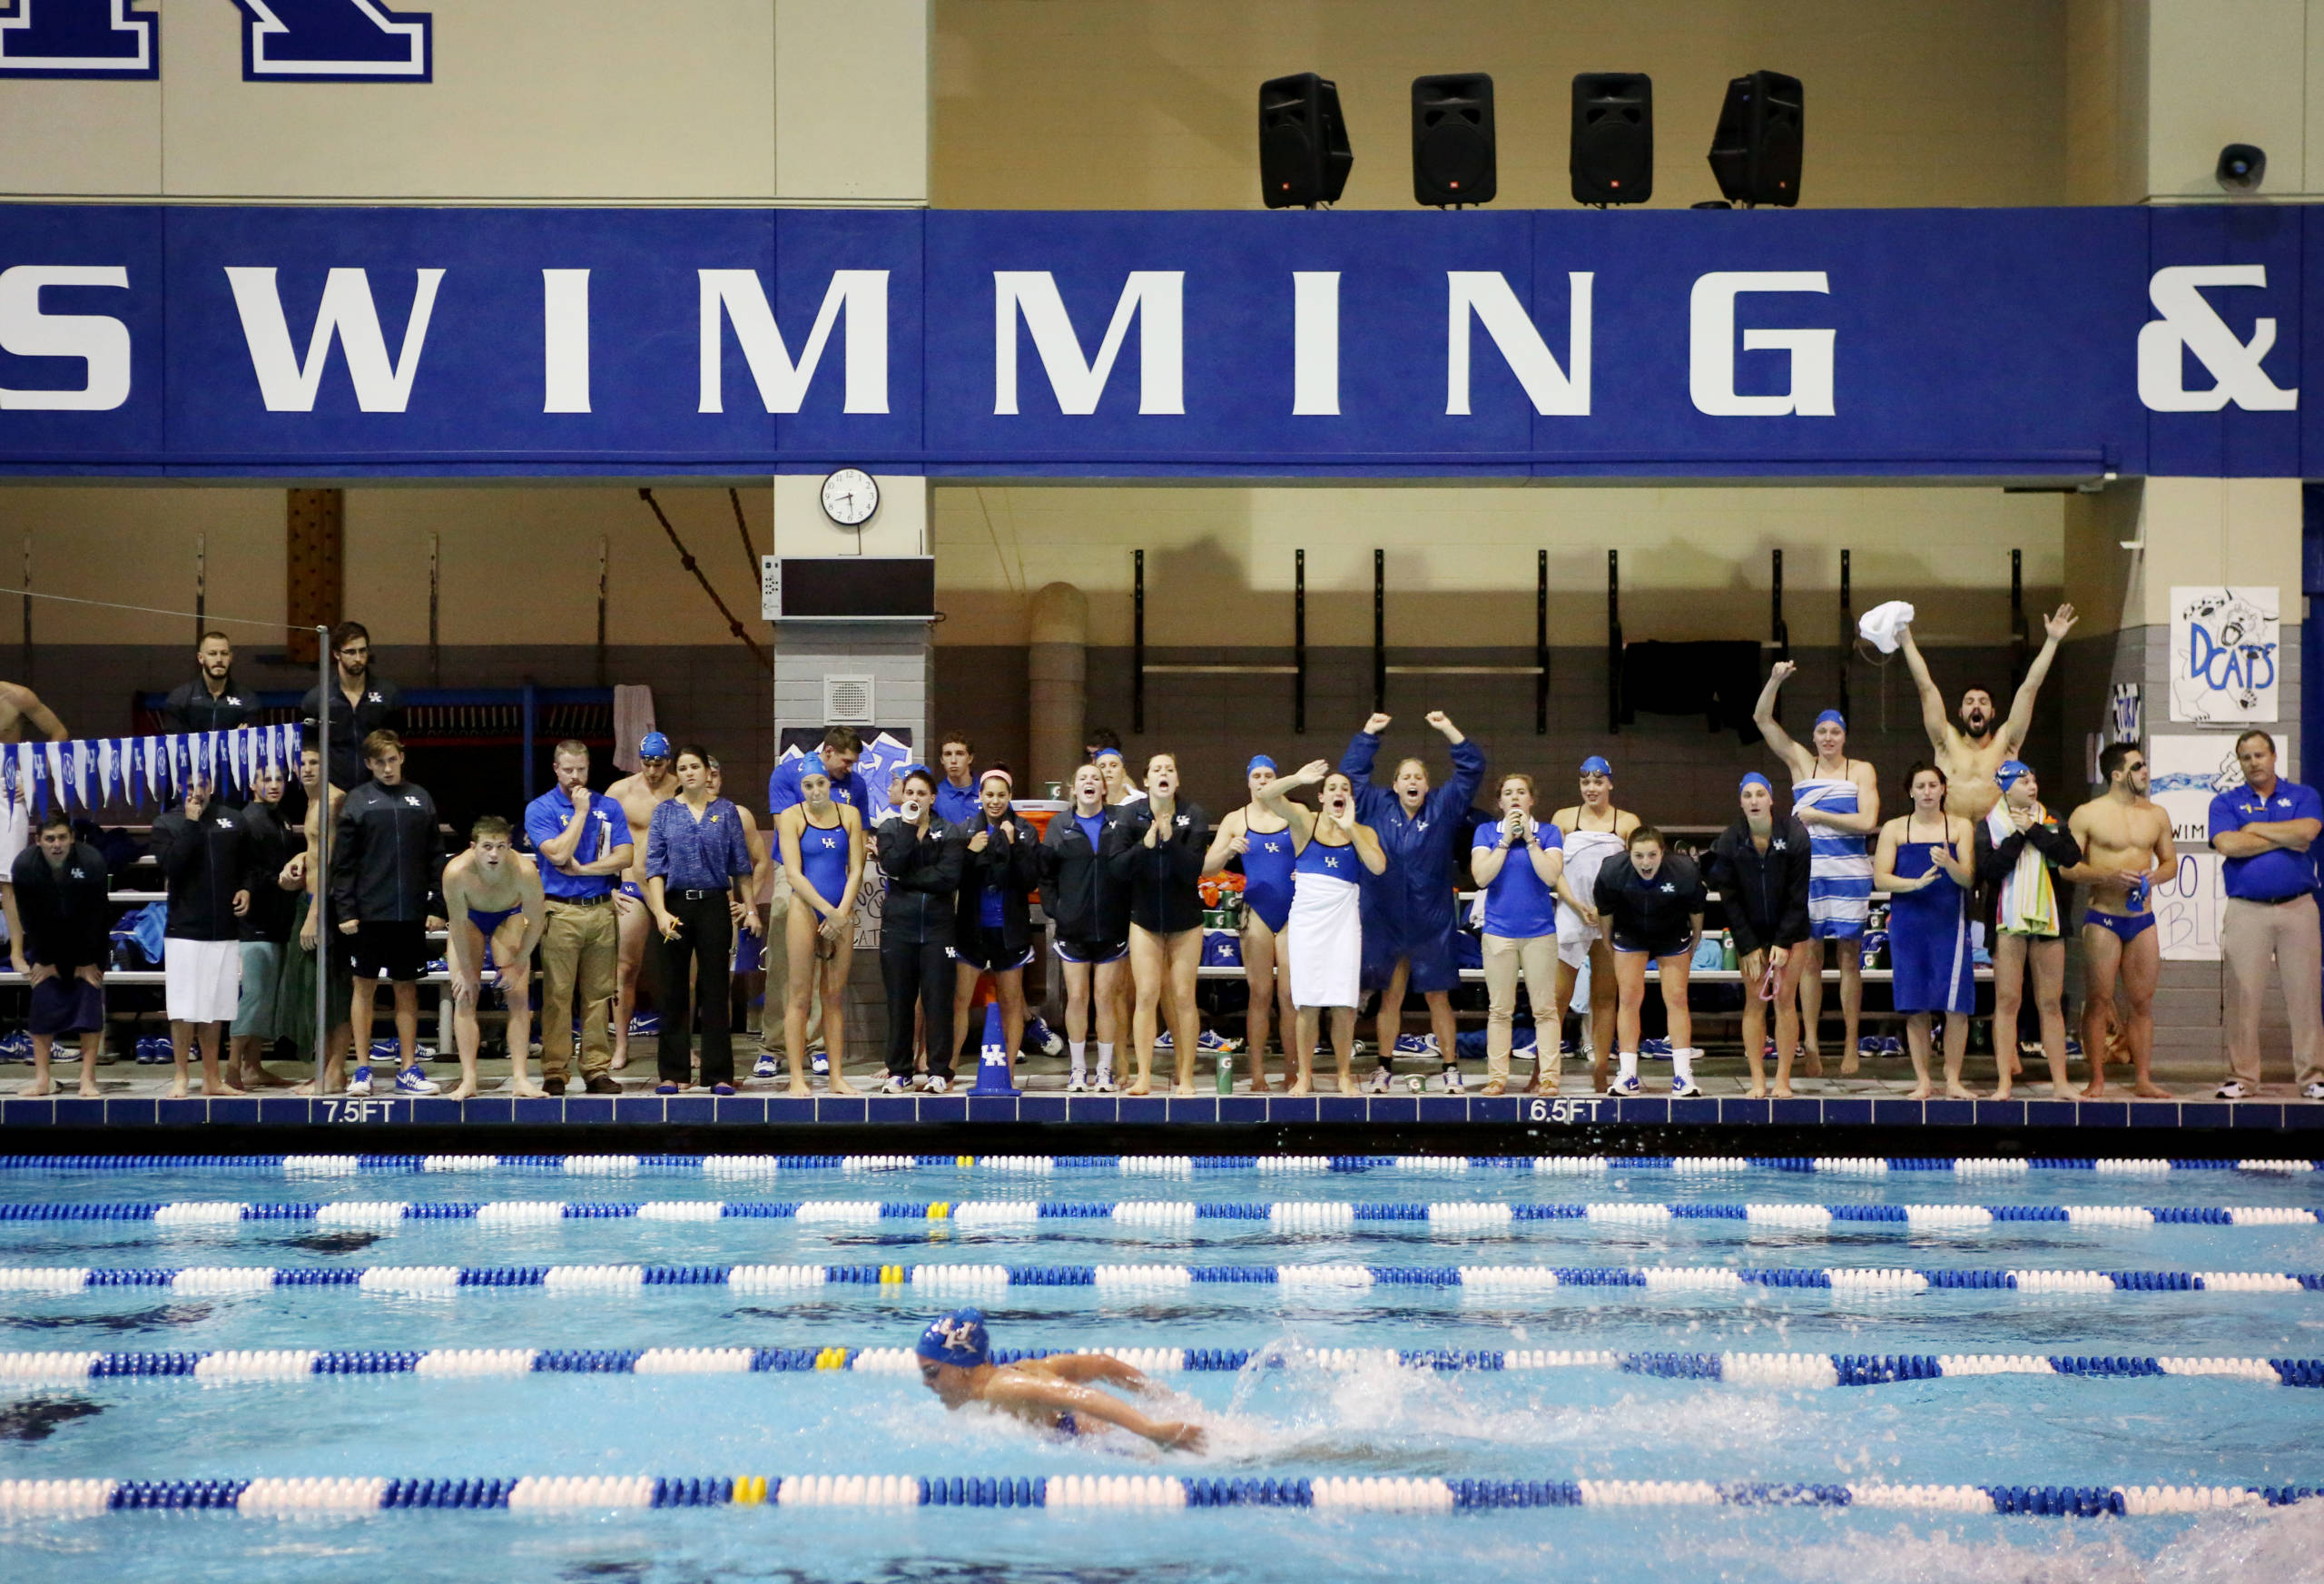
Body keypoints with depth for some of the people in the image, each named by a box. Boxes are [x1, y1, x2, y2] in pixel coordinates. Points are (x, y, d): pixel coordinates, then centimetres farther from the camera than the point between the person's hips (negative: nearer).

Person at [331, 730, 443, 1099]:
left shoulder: (420, 799, 9)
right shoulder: (357, 800, 1)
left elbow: (435, 857, 10)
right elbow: (343, 861, 0)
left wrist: (435, 906, 3)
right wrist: (345, 910, -7)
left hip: (411, 914, 2)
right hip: (369, 912, -2)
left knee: (407, 989, 7)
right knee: (365, 986, 3)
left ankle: (408, 1069, 12)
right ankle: (362, 1070, 9)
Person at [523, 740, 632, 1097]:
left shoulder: (609, 808, 12)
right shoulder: (540, 809, 2)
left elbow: (625, 857, 3)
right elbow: (558, 854, -12)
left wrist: (581, 869, -6)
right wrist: (580, 811, -7)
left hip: (601, 910, 3)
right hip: (560, 911, -3)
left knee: (599, 994, 3)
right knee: (557, 995, -4)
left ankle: (597, 1070, 7)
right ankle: (555, 1072, 0)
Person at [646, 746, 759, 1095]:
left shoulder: (726, 811, 5)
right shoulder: (665, 812, 5)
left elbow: (741, 864, 7)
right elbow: (655, 865, -1)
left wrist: (750, 907, 3)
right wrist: (660, 912, -12)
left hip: (715, 905, 0)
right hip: (676, 905, 0)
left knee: (714, 990, 1)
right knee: (674, 991, 4)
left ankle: (719, 1074, 5)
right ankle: (673, 1073, 11)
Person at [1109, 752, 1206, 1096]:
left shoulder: (1194, 816, -8)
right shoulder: (1130, 815, -5)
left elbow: (1193, 870, -15)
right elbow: (1117, 867, -12)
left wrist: (1170, 839, -27)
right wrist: (1145, 845, -27)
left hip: (1185, 918, 0)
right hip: (1145, 916, 1)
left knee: (1183, 997, 1)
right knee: (1147, 994, -3)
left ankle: (1186, 1077, 7)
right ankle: (1144, 1077, 0)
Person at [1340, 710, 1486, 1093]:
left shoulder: (1443, 809, 2)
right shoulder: (1378, 807, 5)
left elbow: (1472, 769, 0)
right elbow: (1351, 772, 9)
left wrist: (1450, 731, -5)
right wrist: (1368, 734, 5)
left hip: (1430, 921, -1)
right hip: (1385, 920, 1)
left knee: (1438, 997, 4)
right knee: (1390, 997, 8)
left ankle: (1450, 1066, 10)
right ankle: (1384, 1065, 16)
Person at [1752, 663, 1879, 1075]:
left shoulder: (1861, 771, 4)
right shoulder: (1801, 763, 8)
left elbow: (1867, 822, -9)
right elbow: (1763, 718, 3)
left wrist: (1816, 815, -9)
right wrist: (1775, 680, -11)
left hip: (1849, 874, -1)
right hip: (1808, 872, 1)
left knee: (1849, 956, 3)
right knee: (1809, 955, 0)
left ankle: (1851, 1044, 5)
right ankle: (1810, 1042, 1)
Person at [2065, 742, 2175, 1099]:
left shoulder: (2156, 815, 11)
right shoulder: (2087, 815, -3)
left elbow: (2170, 861, 19)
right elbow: (2066, 867, -4)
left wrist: (2156, 874, -4)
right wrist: (2108, 876, -18)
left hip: (2143, 918, 4)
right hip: (2102, 918, -4)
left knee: (2143, 1001, 4)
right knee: (2098, 1000, -3)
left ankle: (2143, 1080, 10)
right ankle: (2097, 1080, 2)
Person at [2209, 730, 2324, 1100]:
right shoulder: (2225, 803, 9)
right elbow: (2226, 844, -10)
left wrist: (2254, 828, -3)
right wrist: (2285, 840, -4)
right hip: (2245, 911, 0)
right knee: (2242, 995, -2)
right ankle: (2242, 1077, 4)